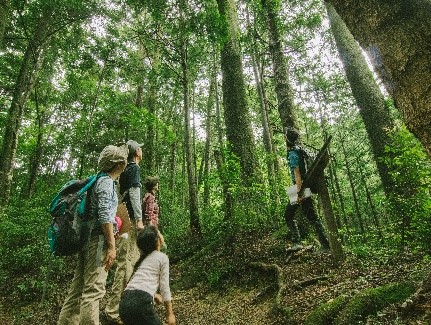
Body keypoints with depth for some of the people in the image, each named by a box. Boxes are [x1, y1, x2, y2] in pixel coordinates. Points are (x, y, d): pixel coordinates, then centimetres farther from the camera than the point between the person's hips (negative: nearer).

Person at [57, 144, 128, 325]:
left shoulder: (98, 180, 18)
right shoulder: (106, 181, -10)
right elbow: (104, 216, -19)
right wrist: (111, 246, -19)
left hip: (86, 238, 9)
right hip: (98, 238, -9)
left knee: (78, 288, 13)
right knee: (93, 289, -6)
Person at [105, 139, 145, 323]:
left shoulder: (126, 169, 19)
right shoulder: (134, 168, -6)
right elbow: (134, 193, -16)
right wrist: (139, 219, -18)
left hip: (125, 219, 9)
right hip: (131, 220, -9)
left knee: (132, 260, 15)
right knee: (126, 262, -9)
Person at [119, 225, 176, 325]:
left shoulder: (143, 258, 23)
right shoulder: (162, 257, 4)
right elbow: (164, 287, 2)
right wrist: (170, 314, 8)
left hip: (125, 302, 6)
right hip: (141, 302, -6)